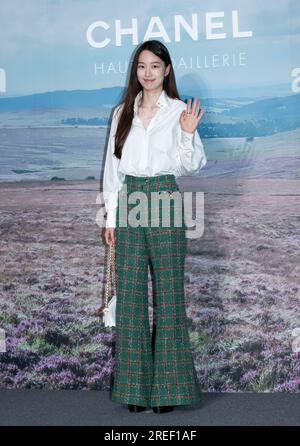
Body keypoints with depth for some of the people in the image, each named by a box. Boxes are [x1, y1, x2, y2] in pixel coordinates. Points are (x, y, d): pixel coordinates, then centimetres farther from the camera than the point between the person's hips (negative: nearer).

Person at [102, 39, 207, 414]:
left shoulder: (180, 110, 3)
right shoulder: (122, 112, 13)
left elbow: (191, 166, 0)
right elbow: (113, 166, 13)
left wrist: (188, 134, -17)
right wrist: (111, 216, 8)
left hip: (164, 202, -3)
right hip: (129, 203, 3)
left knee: (168, 291, -1)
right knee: (130, 294, 3)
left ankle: (168, 385, 9)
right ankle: (134, 384, 12)